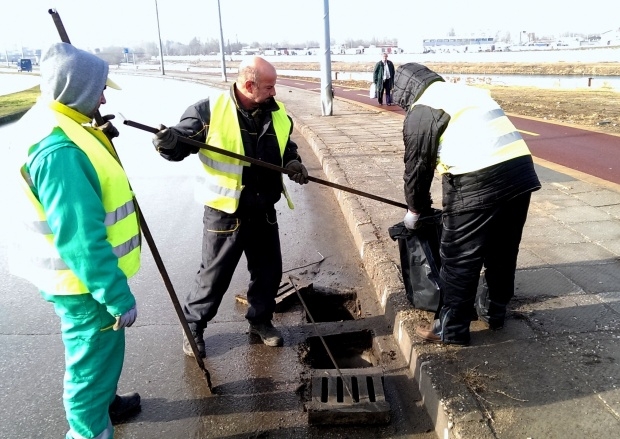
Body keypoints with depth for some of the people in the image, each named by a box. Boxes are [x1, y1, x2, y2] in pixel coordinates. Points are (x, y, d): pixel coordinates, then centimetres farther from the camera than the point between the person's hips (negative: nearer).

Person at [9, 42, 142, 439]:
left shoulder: (62, 129, 4)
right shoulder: (58, 150, -30)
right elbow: (81, 238, -30)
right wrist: (117, 296, -25)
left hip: (89, 274, 10)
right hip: (85, 281, -10)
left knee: (100, 351, 28)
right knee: (93, 358, 9)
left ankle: (103, 402, 51)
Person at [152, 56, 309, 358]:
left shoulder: (278, 114, 3)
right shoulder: (209, 111, -13)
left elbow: (287, 147, 18)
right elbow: (182, 142, -8)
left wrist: (292, 163, -3)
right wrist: (169, 141, -31)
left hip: (264, 212, 5)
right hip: (225, 214, -5)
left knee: (268, 271, 17)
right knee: (214, 275, 8)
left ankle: (260, 319, 41)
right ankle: (193, 326, 32)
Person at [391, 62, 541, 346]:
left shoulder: (422, 110, 4)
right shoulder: (469, 93, 28)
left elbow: (417, 165, 6)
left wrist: (415, 209, 22)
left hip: (478, 182, -8)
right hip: (521, 170, 8)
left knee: (459, 259, 6)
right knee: (503, 251, 22)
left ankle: (451, 329, 18)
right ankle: (494, 311, 40)